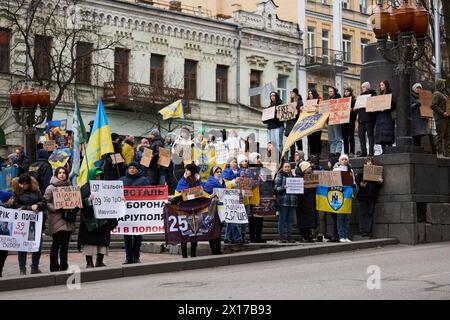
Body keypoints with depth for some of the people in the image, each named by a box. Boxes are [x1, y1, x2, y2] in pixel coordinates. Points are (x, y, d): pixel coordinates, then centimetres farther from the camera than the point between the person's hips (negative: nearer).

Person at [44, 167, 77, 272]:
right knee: (56, 243, -5)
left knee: (65, 244, 8)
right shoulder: (51, 188, 0)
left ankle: (64, 266, 15)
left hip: (68, 220, 5)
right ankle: (54, 267, 1)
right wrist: (56, 209, -17)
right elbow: (46, 202, -6)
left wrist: (75, 208, 3)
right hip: (56, 221, -5)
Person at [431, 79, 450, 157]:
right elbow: (433, 106, -17)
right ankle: (440, 153, -7)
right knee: (440, 135, -8)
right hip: (440, 118, -9)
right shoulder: (437, 94, -6)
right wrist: (442, 112, -21)